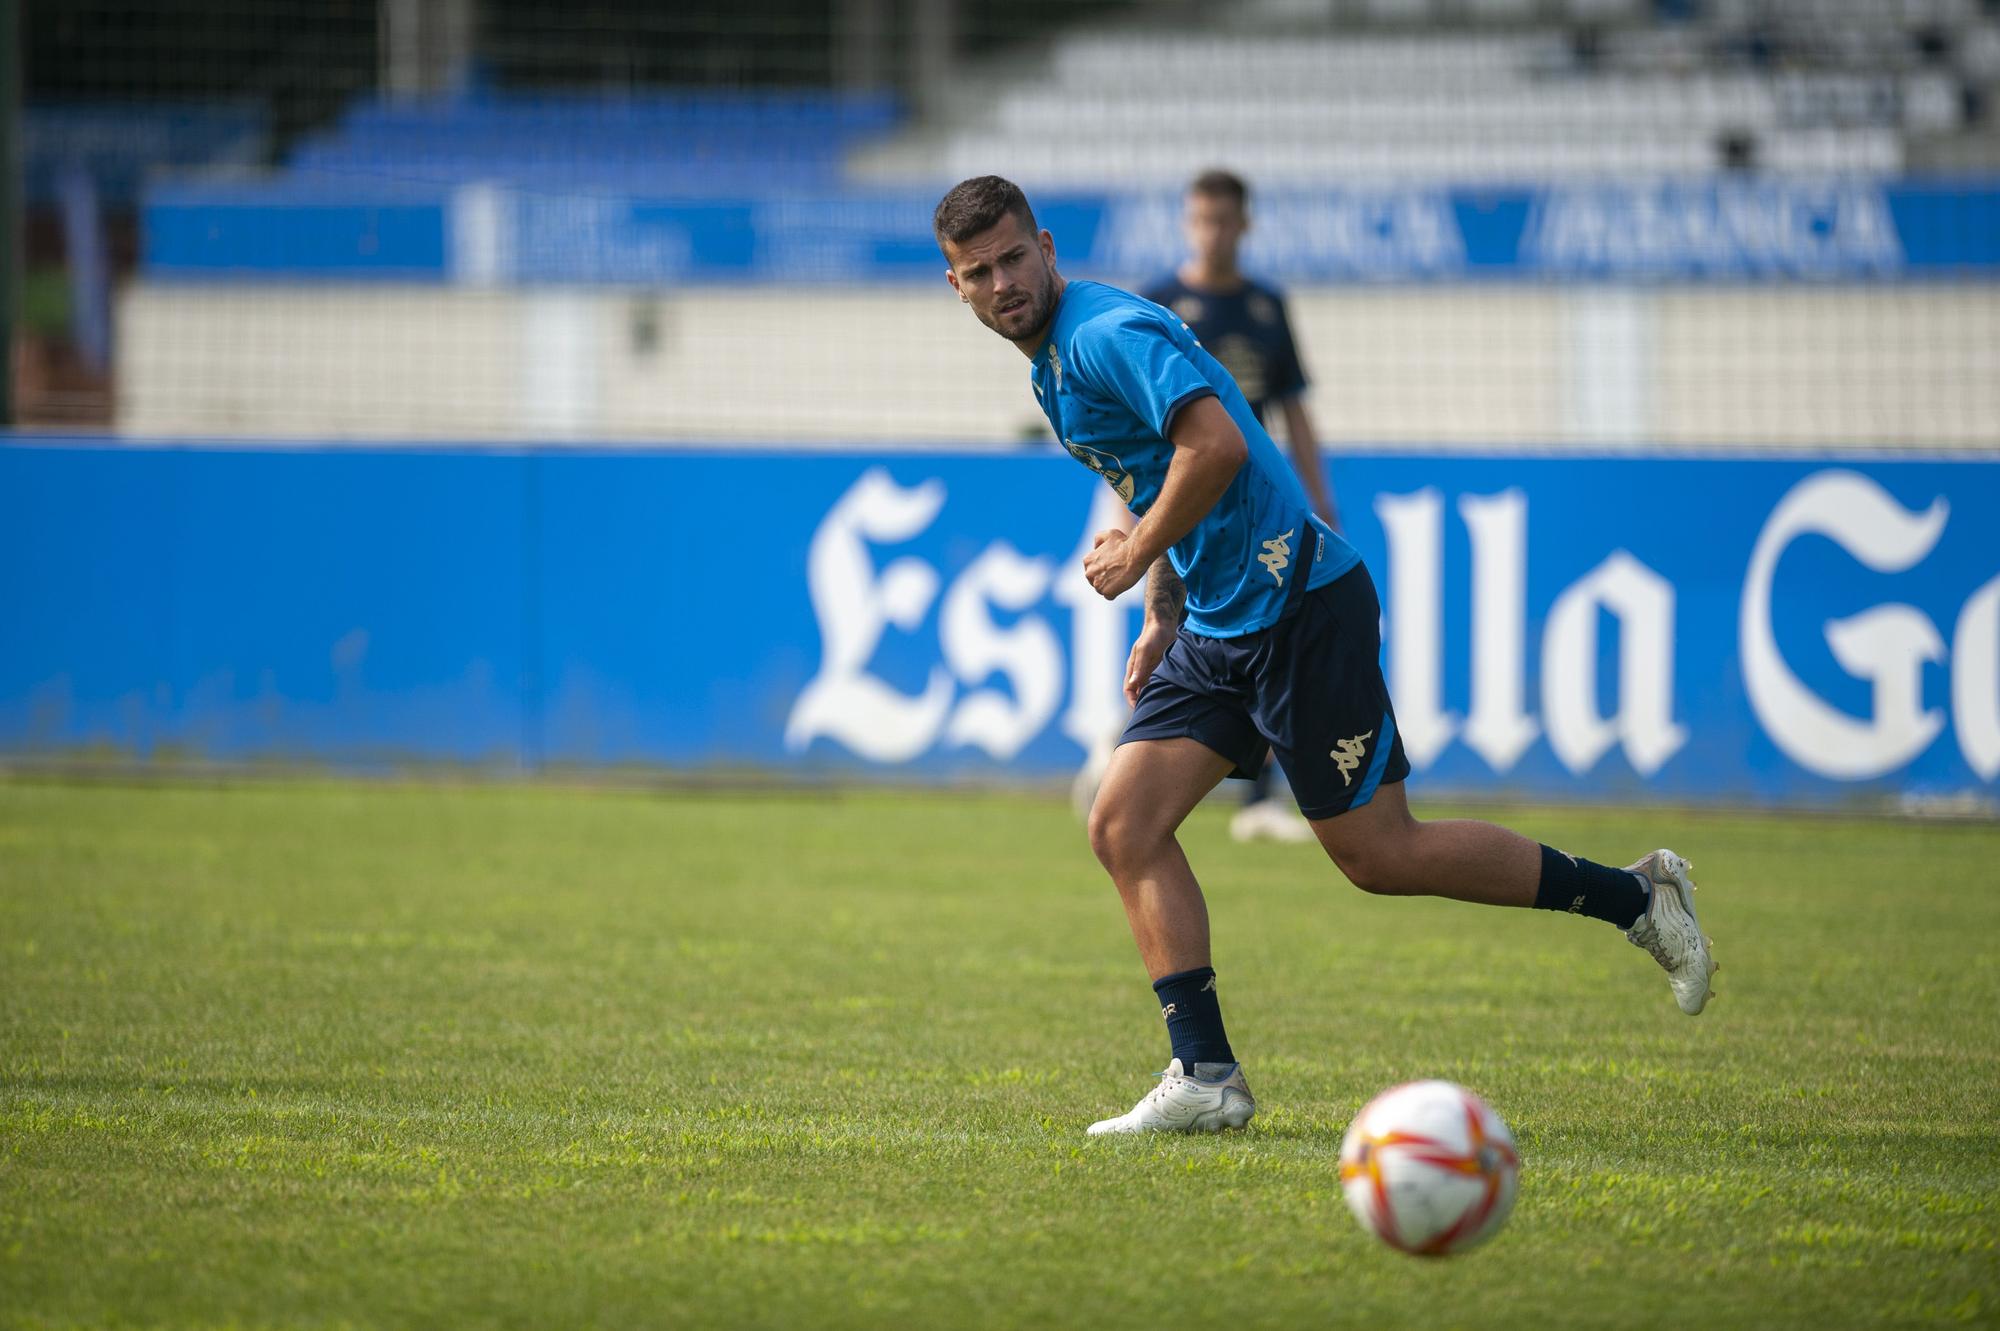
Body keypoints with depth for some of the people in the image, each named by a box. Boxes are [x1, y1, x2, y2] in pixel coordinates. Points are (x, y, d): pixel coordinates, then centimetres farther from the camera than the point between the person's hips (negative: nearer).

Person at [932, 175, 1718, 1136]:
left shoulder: (1106, 335, -16)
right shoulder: (1053, 364, 16)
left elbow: (1217, 446, -28)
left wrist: (1137, 553, -16)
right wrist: (1162, 614, 19)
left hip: (1294, 604, -10)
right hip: (1217, 627, 10)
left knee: (1379, 854, -6)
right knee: (1124, 825, -3)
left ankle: (1636, 898, 8)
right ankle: (1206, 1078, -3)